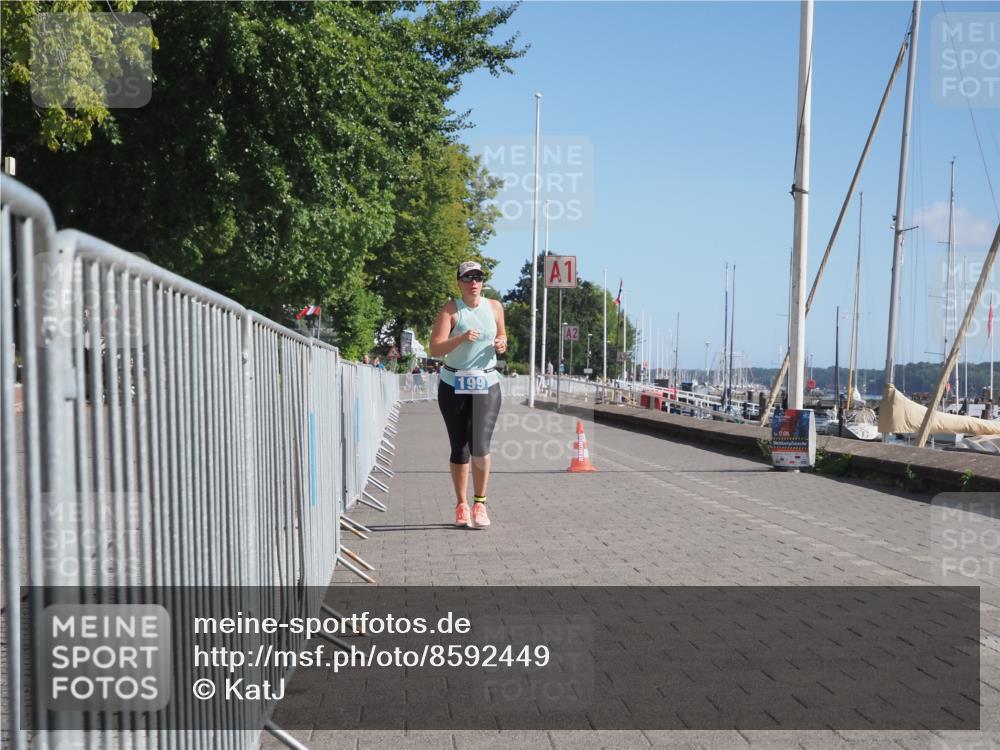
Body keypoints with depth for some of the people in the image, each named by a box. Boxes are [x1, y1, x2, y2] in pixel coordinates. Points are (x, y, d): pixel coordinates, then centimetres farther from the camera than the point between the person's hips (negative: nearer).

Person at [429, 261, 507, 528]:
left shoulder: (494, 307, 6)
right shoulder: (450, 309, -5)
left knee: (480, 445, -12)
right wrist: (462, 338, -28)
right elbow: (435, 349, -13)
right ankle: (461, 506, 17)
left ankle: (479, 504, 0)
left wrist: (502, 345, -2)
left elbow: (502, 336, 21)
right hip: (453, 385, -1)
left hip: (486, 385, 1)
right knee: (459, 448, 4)